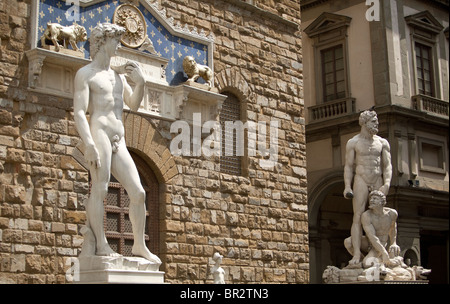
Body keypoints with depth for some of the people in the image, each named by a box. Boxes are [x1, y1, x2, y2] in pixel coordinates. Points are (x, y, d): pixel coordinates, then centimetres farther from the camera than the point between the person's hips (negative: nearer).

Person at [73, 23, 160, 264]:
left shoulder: (118, 74, 27)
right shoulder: (85, 74, 4)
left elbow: (134, 105, 28)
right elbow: (79, 112, -7)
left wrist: (140, 83, 10)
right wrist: (89, 144, -22)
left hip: (119, 142, 7)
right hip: (99, 134, -7)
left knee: (138, 193, 1)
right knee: (100, 189, -15)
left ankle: (139, 245, 8)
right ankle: (101, 244, -15)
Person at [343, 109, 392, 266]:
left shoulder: (382, 142, 10)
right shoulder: (353, 142, 4)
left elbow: (387, 165, 5)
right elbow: (348, 166, 2)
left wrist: (387, 184, -10)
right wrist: (347, 186, -10)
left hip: (378, 182, 3)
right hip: (361, 181, -3)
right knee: (358, 217, -10)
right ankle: (356, 255, -15)